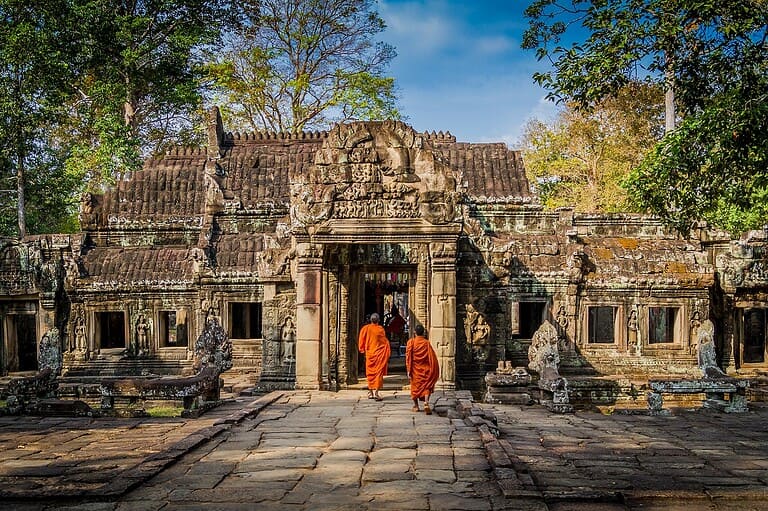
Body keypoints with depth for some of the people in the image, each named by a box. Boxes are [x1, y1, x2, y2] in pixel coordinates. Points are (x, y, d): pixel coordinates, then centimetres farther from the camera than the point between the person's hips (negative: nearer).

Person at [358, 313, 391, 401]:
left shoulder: (365, 328, -4)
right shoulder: (380, 329, -7)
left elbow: (361, 341, 0)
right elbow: (385, 342, -1)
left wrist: (362, 350, 16)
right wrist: (387, 355, 9)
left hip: (369, 354, 2)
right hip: (380, 354, -2)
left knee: (370, 373, 13)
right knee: (378, 373, -1)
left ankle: (370, 392, 19)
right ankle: (376, 392, -12)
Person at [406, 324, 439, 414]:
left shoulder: (411, 342, -6)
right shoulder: (427, 342, -4)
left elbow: (408, 356, -9)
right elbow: (432, 356, -6)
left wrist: (408, 370, -7)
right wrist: (433, 371, 1)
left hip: (415, 369, 0)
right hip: (425, 369, 0)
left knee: (415, 386, 15)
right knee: (426, 386, 4)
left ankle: (416, 406, 22)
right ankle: (426, 403, -18)